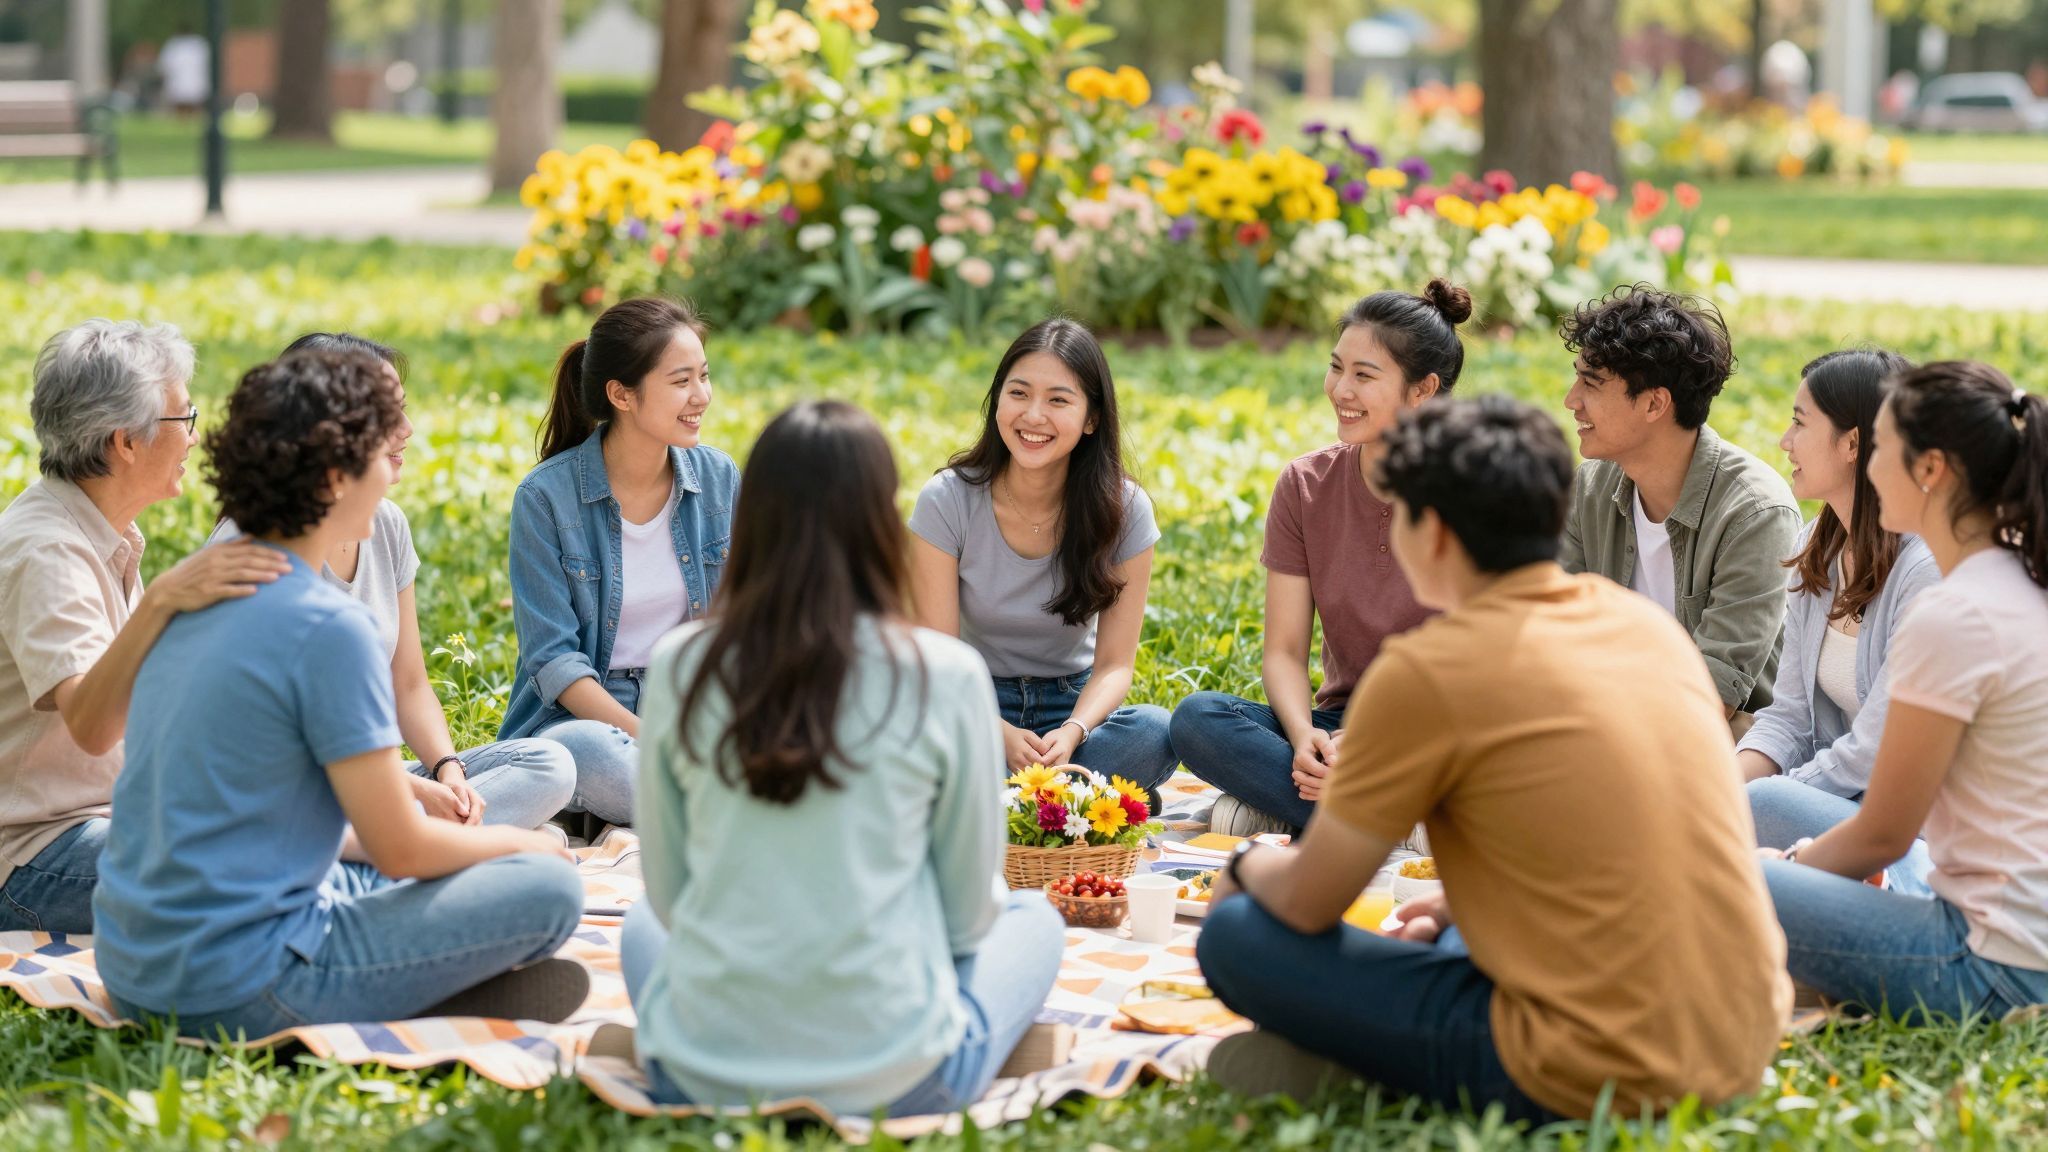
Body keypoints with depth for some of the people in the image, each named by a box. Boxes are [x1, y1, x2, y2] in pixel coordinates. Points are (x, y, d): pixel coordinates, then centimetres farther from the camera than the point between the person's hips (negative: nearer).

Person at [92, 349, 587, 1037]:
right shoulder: (328, 626, -17)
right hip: (233, 991, -9)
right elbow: (400, 850, -12)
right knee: (549, 888, -4)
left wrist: (414, 794, 21)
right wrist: (512, 842, 7)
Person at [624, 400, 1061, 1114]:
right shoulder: (946, 677, -10)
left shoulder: (679, 668, -4)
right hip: (895, 1083, -2)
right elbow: (969, 912, 1)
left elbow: (668, 894, 5)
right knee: (1035, 921, 29)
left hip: (701, 1077, 2)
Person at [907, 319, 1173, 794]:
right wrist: (1002, 736, -33)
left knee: (1155, 731, -33)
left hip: (1073, 704, 1)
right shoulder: (947, 501, -13)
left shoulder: (1124, 510, -9)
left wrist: (1073, 732, -29)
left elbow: (1114, 663, -7)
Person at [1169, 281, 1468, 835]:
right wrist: (1304, 738, -21)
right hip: (1341, 724, 4)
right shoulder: (1305, 486, 2)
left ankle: (1274, 809, -25)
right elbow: (1284, 651, 0)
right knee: (1197, 717, -23)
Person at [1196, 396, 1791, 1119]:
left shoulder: (1427, 672, -11)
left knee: (1237, 937, 2)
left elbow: (1308, 904, -1)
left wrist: (1248, 867, 20)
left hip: (1599, 1083, -7)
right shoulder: (1646, 622, 8)